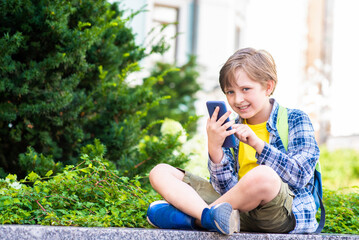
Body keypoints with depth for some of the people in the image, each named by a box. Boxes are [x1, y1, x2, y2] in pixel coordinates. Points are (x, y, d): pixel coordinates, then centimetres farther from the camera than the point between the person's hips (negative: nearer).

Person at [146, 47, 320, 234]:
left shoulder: (295, 120, 5)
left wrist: (258, 144, -13)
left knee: (263, 176, -42)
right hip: (239, 210, 5)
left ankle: (192, 218, -19)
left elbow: (301, 176, -9)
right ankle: (208, 215, -32)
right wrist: (214, 147, -12)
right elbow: (229, 189, 3)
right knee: (160, 173, -1)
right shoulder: (231, 129, 14)